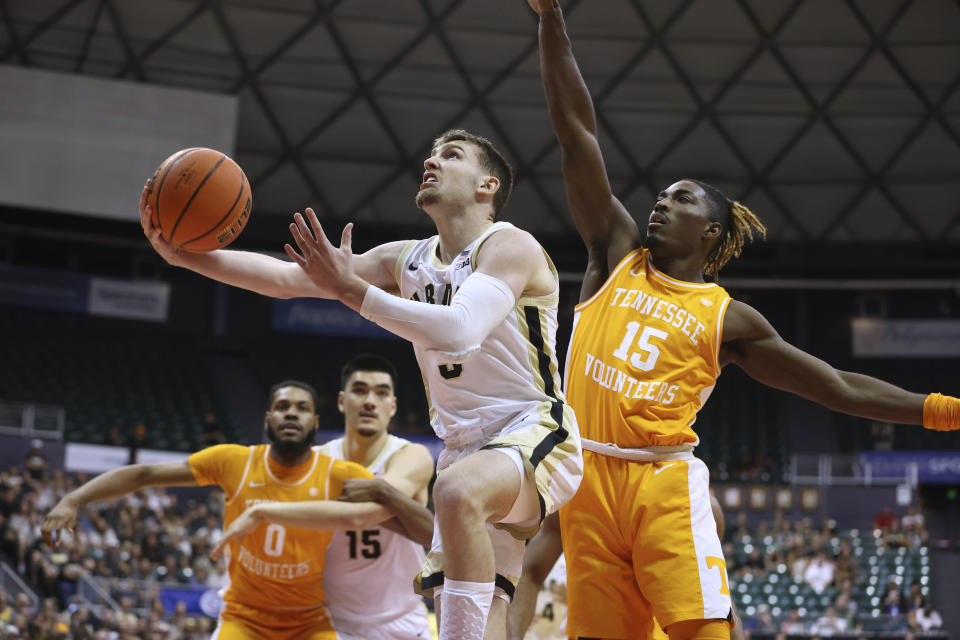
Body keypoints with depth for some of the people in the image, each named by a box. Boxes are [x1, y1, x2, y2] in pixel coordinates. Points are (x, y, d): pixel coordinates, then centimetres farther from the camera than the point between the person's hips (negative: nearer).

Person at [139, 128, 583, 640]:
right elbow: (287, 278, 3)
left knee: (459, 490, -39)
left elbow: (459, 334, -30)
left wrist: (350, 288, -26)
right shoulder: (406, 260, 10)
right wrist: (188, 256, -9)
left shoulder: (510, 247, -11)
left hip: (534, 432, -7)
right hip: (466, 449, 7)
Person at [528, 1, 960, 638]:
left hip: (665, 481, -2)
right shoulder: (619, 255, 13)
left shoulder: (728, 318, 9)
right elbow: (577, 133, 9)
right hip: (587, 477, 2)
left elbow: (839, 386, 11)